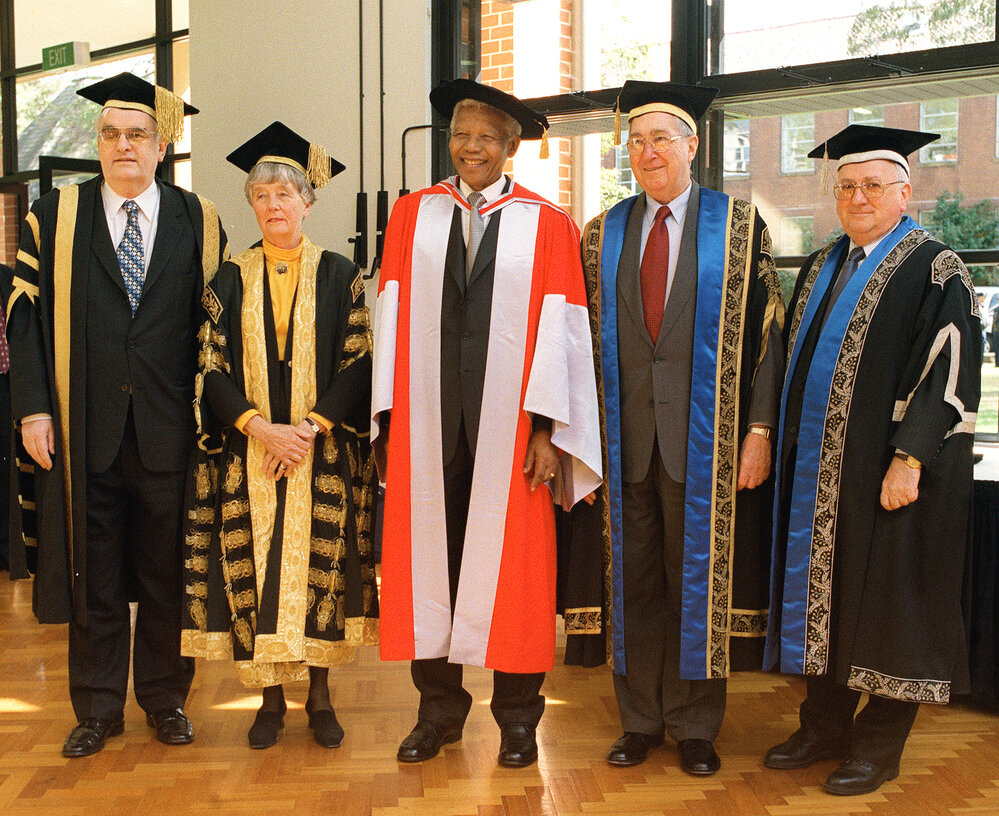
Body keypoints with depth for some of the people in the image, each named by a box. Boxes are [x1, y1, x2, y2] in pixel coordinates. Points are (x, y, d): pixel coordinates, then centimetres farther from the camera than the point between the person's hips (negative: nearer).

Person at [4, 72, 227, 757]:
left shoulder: (198, 221, 6)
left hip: (169, 430, 0)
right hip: (85, 430, 0)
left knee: (167, 571, 8)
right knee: (93, 572, 8)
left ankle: (167, 699, 24)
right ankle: (98, 708, 22)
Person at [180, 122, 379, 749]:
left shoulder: (341, 276, 4)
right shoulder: (231, 281, 8)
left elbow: (360, 363, -2)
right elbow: (212, 369, 2)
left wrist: (310, 428, -13)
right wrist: (260, 428, -12)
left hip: (325, 454, -1)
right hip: (248, 456, 1)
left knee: (322, 566, 1)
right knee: (256, 568, 1)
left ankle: (320, 694, 14)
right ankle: (272, 697, 14)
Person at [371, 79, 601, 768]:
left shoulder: (548, 226, 4)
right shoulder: (412, 215, 10)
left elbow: (558, 330, -1)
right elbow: (392, 316, 6)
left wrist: (547, 429, -9)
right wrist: (391, 415, -2)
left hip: (509, 422, -2)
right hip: (427, 420, 2)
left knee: (511, 562, 4)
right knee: (428, 554, 6)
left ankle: (518, 716, 19)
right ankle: (439, 710, 21)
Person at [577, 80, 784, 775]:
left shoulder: (740, 227, 2)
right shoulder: (603, 235, 10)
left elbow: (767, 334, -2)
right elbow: (587, 341, 9)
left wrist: (759, 430, -10)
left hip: (704, 439, -2)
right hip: (627, 438, 3)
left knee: (697, 576, 5)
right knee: (634, 581, 8)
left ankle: (695, 725, 21)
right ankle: (641, 719, 23)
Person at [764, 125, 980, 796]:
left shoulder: (935, 270, -8)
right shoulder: (821, 269, 13)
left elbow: (949, 373, -15)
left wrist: (909, 459, -21)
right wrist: (789, 447, 13)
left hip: (891, 472, -7)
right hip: (820, 472, 7)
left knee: (887, 607, 3)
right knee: (826, 594, 13)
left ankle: (879, 747, 16)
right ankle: (824, 727, 27)